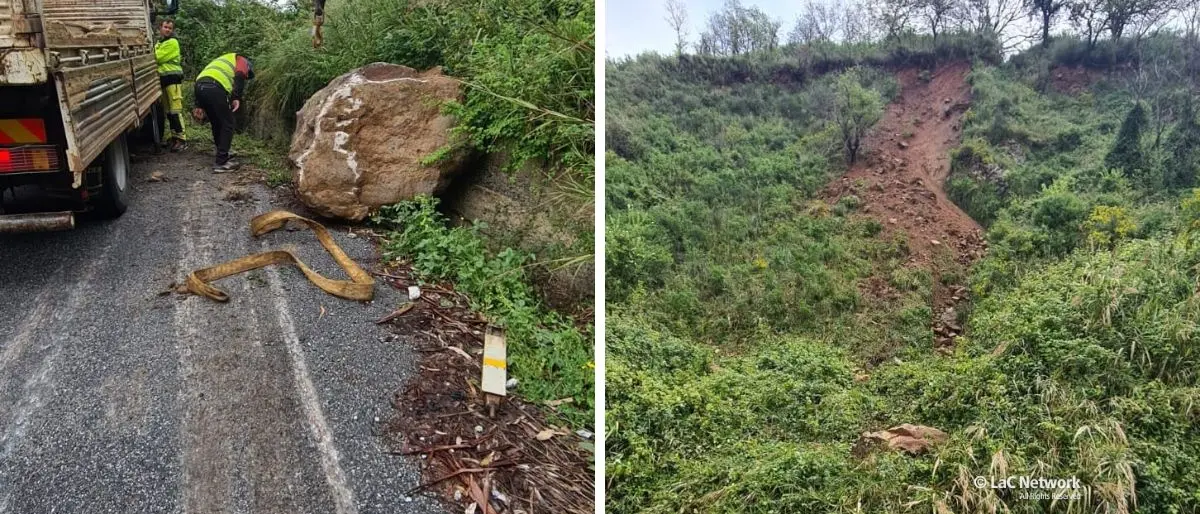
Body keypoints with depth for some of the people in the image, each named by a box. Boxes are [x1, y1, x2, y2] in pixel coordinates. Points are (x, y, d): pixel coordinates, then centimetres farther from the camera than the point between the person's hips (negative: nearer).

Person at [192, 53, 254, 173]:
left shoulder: (222, 61, 40)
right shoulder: (242, 60, 21)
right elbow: (239, 76, -3)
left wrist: (199, 105, 25)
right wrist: (237, 98, -12)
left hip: (199, 86, 7)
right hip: (215, 88, -7)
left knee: (217, 124, 22)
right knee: (227, 125, 3)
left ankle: (222, 157, 31)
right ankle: (221, 163, 0)